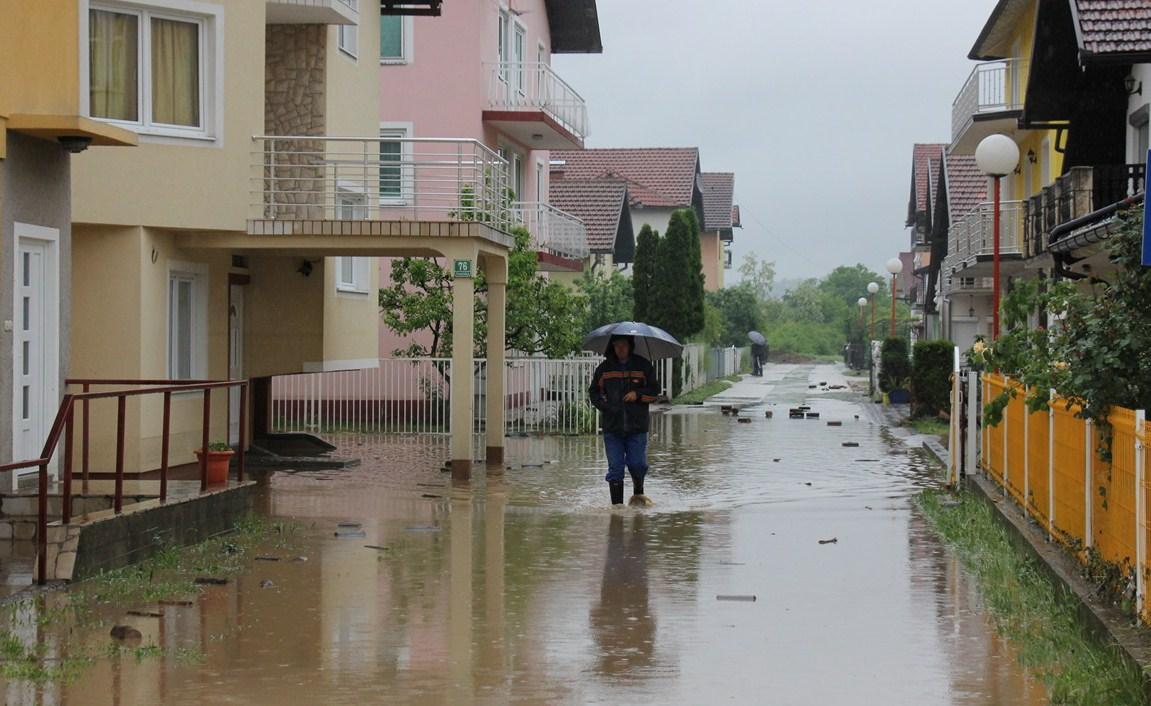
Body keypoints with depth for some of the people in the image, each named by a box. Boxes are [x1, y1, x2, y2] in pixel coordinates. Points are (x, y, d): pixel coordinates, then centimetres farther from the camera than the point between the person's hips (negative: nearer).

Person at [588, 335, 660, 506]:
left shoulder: (642, 365, 5)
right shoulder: (604, 368, 8)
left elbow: (654, 390, 8)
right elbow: (593, 391, 14)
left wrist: (638, 394, -10)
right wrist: (604, 405, -4)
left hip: (637, 426, -1)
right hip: (612, 425, 1)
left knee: (638, 465, -1)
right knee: (615, 468, -1)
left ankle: (638, 494, 27)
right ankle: (617, 503, 5)